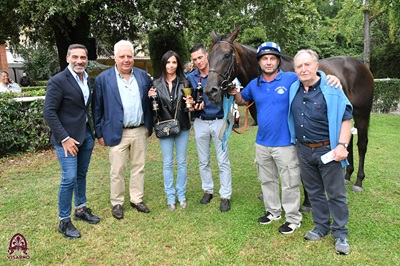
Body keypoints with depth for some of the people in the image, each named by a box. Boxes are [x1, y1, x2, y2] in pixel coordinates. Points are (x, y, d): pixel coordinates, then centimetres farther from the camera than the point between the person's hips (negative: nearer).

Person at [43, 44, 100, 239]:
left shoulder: (87, 80, 7)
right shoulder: (58, 81, -13)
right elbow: (48, 112, -15)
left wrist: (93, 131, 6)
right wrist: (64, 138, -18)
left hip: (86, 135, 6)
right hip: (67, 137, -6)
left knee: (81, 175, 17)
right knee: (69, 178, -4)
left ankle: (81, 210, 33)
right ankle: (64, 221, 13)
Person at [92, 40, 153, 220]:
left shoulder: (143, 76, 5)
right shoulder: (103, 78, -6)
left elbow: (148, 102, 10)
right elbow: (97, 108, -3)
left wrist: (149, 126, 9)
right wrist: (100, 133, -3)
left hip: (140, 131, 4)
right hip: (117, 133, -3)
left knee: (138, 167, 13)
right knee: (117, 171, 7)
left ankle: (137, 200, 28)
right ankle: (117, 203, 24)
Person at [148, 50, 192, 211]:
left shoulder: (184, 82, -1)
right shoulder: (157, 84, 0)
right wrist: (151, 98, -16)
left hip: (182, 127, 0)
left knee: (182, 162, 10)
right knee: (168, 163, 8)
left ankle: (181, 195, 25)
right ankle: (170, 197, 20)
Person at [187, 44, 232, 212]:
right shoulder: (191, 77, 4)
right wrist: (193, 106, -12)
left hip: (219, 121, -3)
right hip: (200, 122, 4)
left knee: (223, 162, 1)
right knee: (203, 161, 14)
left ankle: (225, 196, 12)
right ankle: (208, 190, 31)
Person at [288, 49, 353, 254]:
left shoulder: (331, 89, -12)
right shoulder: (293, 89, 3)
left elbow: (346, 119, -12)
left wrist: (342, 145, -21)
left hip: (327, 150, -5)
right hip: (303, 150, 5)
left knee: (336, 194, 7)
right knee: (314, 192, 17)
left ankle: (340, 233, 22)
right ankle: (321, 226, 34)